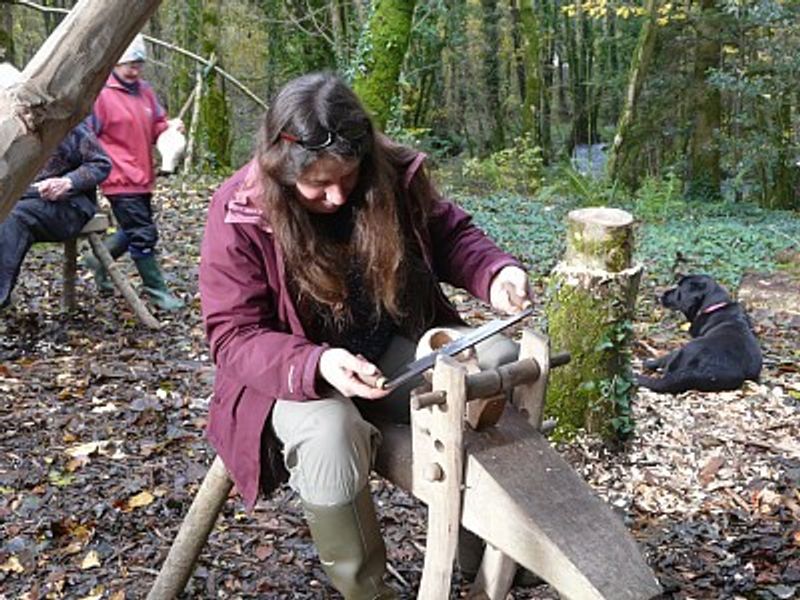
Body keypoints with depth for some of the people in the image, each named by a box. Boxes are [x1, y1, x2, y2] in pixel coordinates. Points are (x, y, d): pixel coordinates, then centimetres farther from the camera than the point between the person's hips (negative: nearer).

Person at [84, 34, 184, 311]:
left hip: (142, 178, 8)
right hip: (120, 180, -8)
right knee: (143, 235, -5)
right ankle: (157, 290, 5)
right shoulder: (101, 93, -11)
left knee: (135, 231, 19)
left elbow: (156, 125, 17)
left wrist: (169, 129, -4)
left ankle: (99, 261, 40)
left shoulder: (145, 91, 11)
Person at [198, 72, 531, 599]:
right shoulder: (239, 213, -19)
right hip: (294, 373, -4)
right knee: (329, 441, -37)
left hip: (398, 350, 4)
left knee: (505, 364, -17)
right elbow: (234, 338, -18)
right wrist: (317, 366, -38)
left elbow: (451, 236, 7)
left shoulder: (395, 174, -9)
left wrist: (495, 274, -16)